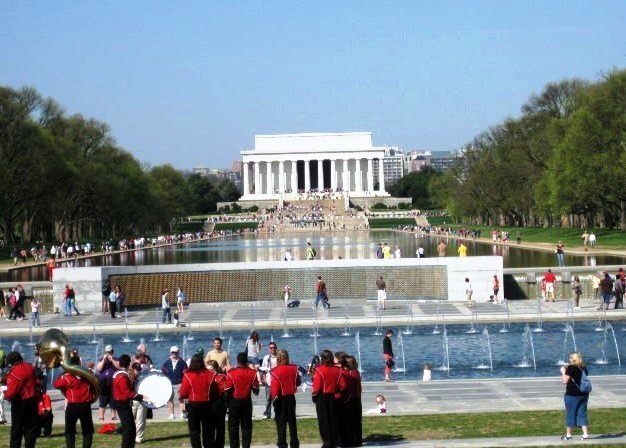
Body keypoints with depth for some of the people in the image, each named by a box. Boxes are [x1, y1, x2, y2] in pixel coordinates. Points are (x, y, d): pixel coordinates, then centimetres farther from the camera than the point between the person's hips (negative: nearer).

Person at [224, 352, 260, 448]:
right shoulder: (252, 373, -5)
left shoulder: (231, 373, -13)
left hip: (234, 401, -2)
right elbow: (256, 389, 1)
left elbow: (227, 390, -10)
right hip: (247, 401, 2)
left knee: (233, 426, 6)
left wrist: (227, 401, 7)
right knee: (247, 426, 9)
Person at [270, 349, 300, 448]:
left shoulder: (276, 371, -17)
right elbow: (298, 382, 9)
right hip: (291, 397, 5)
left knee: (281, 421, 4)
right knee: (292, 420, 13)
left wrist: (275, 399, -10)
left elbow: (275, 388, -18)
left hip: (281, 399, -4)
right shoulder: (294, 368, -1)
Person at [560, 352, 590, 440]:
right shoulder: (584, 368, 9)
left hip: (572, 395, -6)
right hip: (583, 394, 6)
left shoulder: (571, 368, -12)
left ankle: (568, 435, 11)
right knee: (582, 414, 8)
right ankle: (585, 434, 2)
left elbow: (565, 381, -13)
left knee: (570, 414, 4)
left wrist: (563, 372, 1)